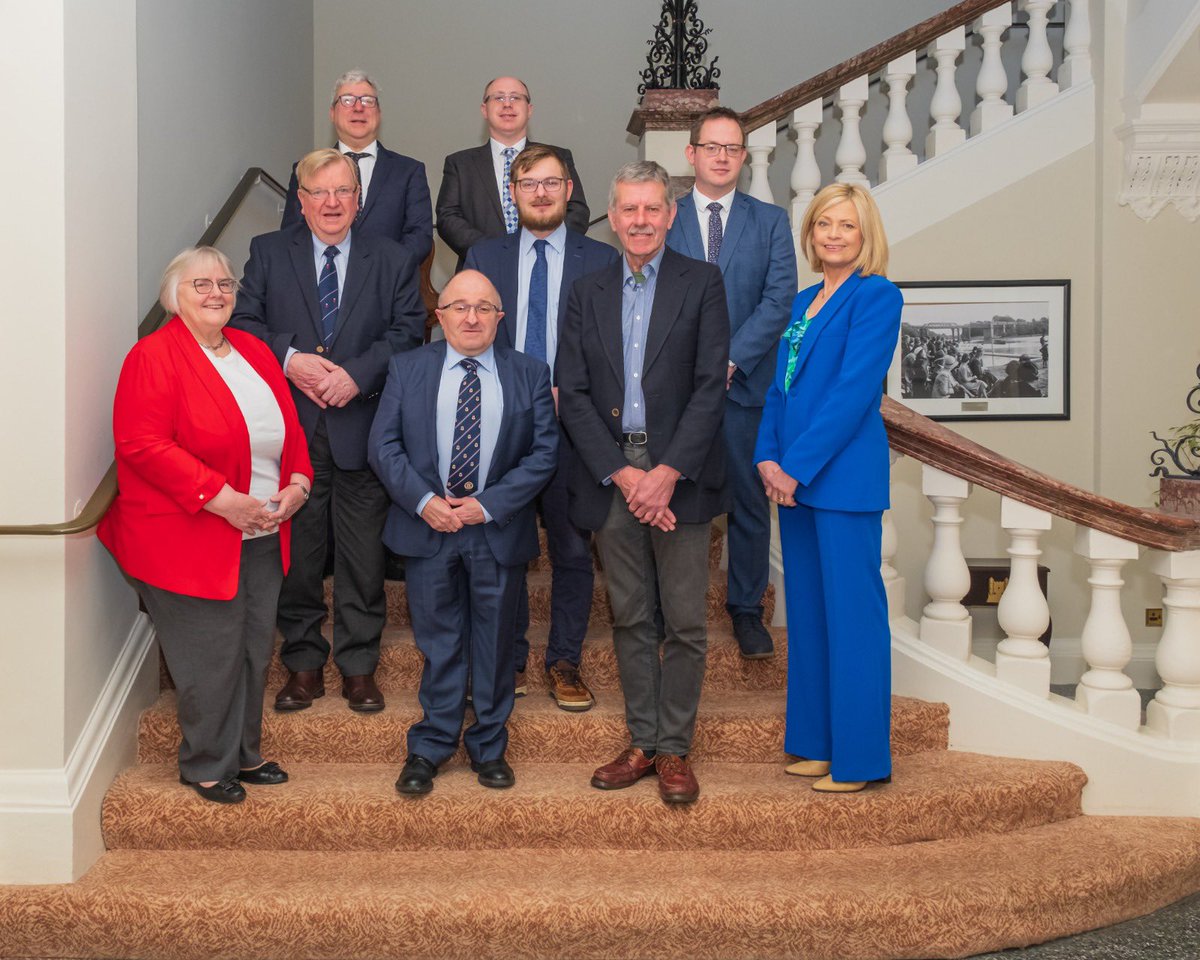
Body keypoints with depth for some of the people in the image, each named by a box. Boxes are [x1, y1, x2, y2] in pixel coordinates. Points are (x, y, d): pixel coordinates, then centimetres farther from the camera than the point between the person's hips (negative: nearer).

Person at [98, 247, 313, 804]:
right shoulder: (153, 357, -11)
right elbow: (141, 444, -20)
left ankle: (244, 754, 32)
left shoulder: (253, 352, 12)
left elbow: (289, 427, 17)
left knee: (254, 651, 15)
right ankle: (206, 766, 21)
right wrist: (220, 498, -23)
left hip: (261, 537, 7)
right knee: (210, 659, 1)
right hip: (191, 543, -7)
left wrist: (297, 481, -3)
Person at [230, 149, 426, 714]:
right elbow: (242, 322, 3)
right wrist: (288, 359, -14)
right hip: (291, 429, 1)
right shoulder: (268, 253, 9)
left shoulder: (393, 260, 8)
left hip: (363, 428, 0)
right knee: (295, 552, 7)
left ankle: (359, 667, 19)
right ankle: (303, 665, 22)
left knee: (363, 554, 5)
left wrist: (357, 373, -14)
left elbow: (409, 333, -1)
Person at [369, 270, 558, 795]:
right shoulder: (407, 368, 4)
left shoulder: (530, 374, 2)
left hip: (498, 530, 0)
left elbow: (544, 451, -3)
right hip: (427, 528, 0)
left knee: (494, 642, 10)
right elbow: (383, 444, -1)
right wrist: (423, 501, -14)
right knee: (437, 640, 8)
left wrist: (489, 505, -12)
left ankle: (489, 746, 26)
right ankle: (430, 746, 22)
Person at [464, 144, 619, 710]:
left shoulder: (601, 260, 4)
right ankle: (508, 659, 22)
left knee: (572, 550, 5)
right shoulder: (483, 256, 9)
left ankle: (565, 663, 18)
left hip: (572, 425, -1)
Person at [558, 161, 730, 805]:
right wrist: (621, 472, -9)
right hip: (611, 476, 3)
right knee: (630, 620, 10)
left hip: (679, 476, -2)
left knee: (685, 623, 1)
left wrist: (668, 472, -15)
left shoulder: (702, 283, 3)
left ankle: (674, 749, 13)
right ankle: (642, 743, 20)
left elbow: (711, 385, -6)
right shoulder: (587, 294, 11)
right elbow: (573, 395, 3)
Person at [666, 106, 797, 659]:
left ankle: (746, 609, 21)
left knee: (749, 502, 7)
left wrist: (729, 359, -14)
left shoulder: (771, 222, 6)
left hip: (744, 383, 0)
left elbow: (779, 299, -3)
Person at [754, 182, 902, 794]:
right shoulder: (805, 301, 17)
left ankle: (860, 757, 8)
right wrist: (767, 456, 1)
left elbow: (853, 390, -16)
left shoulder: (877, 296, -7)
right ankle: (818, 742, 24)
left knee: (852, 612, -2)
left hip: (843, 478, -8)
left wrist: (797, 465, -17)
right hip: (794, 477, 8)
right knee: (807, 610, 13)